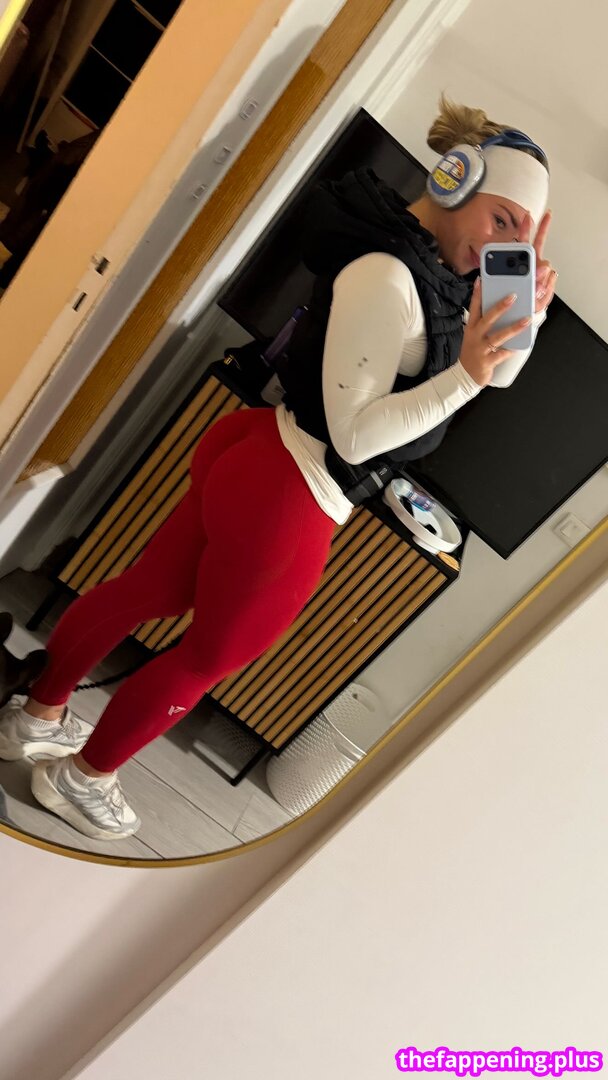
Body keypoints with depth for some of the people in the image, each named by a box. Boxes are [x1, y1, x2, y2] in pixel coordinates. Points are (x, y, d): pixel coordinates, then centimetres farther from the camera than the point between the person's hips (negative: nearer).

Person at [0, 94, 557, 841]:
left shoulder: (432, 265, 7)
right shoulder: (386, 277, -23)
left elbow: (497, 374, 13)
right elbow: (353, 433, -24)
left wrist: (528, 309, -4)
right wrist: (462, 376, -29)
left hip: (261, 463, 9)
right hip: (286, 504, -9)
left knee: (148, 592, 20)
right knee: (212, 656, 12)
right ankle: (80, 775, 35)